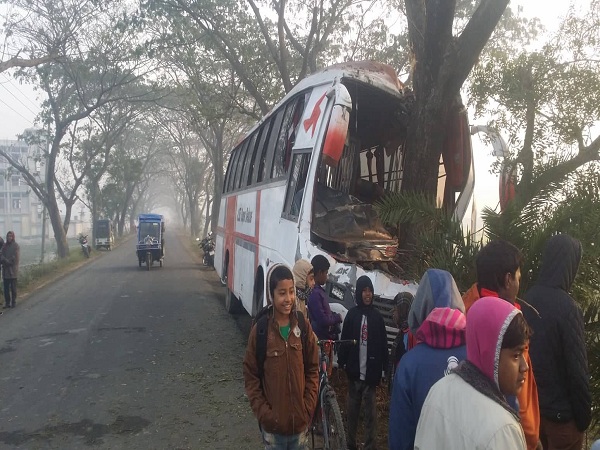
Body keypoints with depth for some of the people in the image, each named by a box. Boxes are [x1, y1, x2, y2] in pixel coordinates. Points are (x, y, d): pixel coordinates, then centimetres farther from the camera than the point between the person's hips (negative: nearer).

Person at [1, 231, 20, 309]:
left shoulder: (16, 245, -3)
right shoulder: (4, 245, 10)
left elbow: (16, 258, -9)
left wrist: (8, 261, -11)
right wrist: (5, 261, -14)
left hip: (13, 269, -4)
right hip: (5, 269, 4)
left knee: (13, 287, 2)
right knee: (6, 288, 6)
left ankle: (13, 302, 9)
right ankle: (7, 303, 13)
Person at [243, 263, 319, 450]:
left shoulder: (304, 327, -4)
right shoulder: (260, 330, -12)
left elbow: (313, 370, 3)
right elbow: (250, 377, -5)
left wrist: (308, 407, -5)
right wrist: (264, 413, -11)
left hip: (300, 420, 2)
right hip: (273, 424, -2)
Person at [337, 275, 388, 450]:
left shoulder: (377, 316, 2)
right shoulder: (352, 314, 1)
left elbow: (383, 344, 2)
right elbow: (344, 340, 0)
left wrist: (383, 368, -1)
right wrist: (341, 363, -5)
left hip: (371, 372, -1)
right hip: (354, 371, 1)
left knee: (370, 413, 2)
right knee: (352, 410, 13)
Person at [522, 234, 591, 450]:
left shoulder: (528, 299, -3)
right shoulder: (567, 307, -24)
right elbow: (577, 369, -21)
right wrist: (584, 414, -8)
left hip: (531, 403, 6)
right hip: (561, 410, -6)